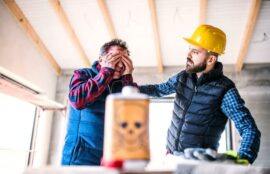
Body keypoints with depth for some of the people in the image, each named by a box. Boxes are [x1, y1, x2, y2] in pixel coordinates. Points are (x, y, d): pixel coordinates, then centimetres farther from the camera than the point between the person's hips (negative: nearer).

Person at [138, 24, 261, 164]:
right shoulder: (183, 77, -1)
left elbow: (250, 130, -18)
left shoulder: (224, 91, -17)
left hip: (200, 162, -4)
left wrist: (241, 163, -35)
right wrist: (134, 88, 1)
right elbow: (160, 89, 16)